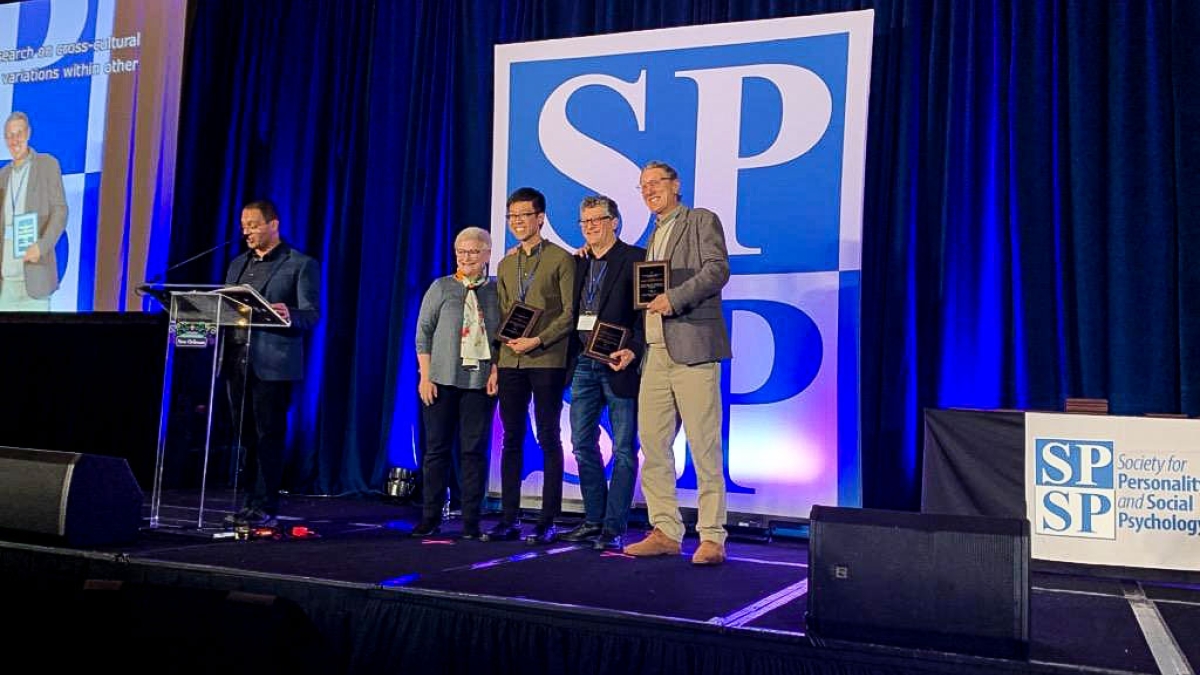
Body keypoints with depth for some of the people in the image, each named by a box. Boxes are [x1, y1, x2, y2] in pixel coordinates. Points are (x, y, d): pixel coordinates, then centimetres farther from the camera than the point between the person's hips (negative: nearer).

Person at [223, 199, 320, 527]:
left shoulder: (301, 265, 0)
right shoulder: (237, 265, 20)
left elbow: (312, 314, -8)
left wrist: (289, 315, -29)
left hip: (272, 364, -6)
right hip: (237, 362, 6)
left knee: (269, 436, -3)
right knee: (246, 437, 9)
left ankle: (265, 508, 2)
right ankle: (248, 504, 16)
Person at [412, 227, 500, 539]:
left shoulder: (496, 291, 7)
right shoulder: (441, 287, 5)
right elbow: (423, 333, 4)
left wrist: (496, 369, -7)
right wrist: (425, 377, -3)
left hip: (481, 382, 0)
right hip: (441, 380, 0)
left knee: (474, 451, 2)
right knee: (436, 448, 4)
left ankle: (471, 521, 8)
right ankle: (430, 518, 11)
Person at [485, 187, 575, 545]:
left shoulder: (561, 259, -1)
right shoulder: (506, 265, 17)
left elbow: (570, 313, -6)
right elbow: (502, 317, 17)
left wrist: (538, 340, -16)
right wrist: (496, 361, 4)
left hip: (547, 361, -5)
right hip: (511, 362, 6)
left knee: (548, 439, -1)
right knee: (512, 440, 7)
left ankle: (548, 522, 4)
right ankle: (509, 519, 12)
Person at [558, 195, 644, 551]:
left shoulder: (635, 258, -4)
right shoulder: (580, 262, 15)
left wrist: (632, 351, -21)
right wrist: (572, 354, 4)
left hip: (618, 364, -7)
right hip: (583, 365, 7)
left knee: (624, 449, -1)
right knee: (583, 445, 10)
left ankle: (614, 527, 4)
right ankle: (594, 519, 21)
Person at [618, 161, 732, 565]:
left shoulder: (702, 221, 5)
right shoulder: (653, 237, 26)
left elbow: (718, 269, -10)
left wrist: (675, 297, -20)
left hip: (692, 349, -7)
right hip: (655, 353, 8)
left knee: (704, 448, -6)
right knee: (652, 445, 5)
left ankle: (712, 537, -1)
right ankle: (665, 532, 12)